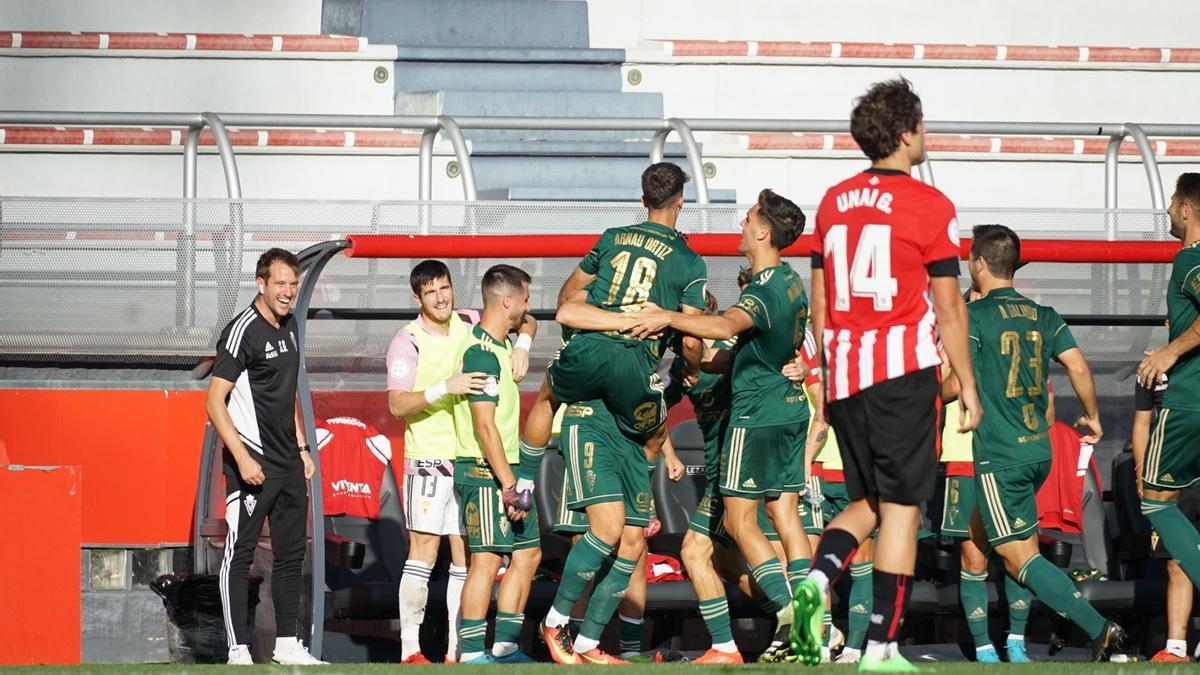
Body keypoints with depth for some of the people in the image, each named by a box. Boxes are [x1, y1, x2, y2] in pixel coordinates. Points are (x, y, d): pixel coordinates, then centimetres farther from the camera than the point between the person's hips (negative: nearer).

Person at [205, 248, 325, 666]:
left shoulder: (288, 328, 13)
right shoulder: (243, 330, -12)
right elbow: (214, 401, -16)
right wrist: (243, 458, -21)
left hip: (289, 465, 9)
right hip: (253, 465, -9)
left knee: (291, 553, 11)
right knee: (239, 554, -5)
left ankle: (287, 646, 19)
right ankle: (238, 651, -5)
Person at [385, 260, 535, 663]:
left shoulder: (469, 324, 5)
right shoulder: (408, 342, -9)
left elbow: (525, 319, 18)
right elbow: (397, 404, -17)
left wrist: (522, 345, -3)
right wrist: (445, 388, -28)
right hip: (428, 460, -5)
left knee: (466, 558, 4)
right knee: (424, 553, -7)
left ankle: (457, 650, 7)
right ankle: (410, 649, -4)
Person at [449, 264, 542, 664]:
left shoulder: (500, 348, 14)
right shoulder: (481, 353, -17)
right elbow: (485, 426, -21)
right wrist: (508, 485, -22)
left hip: (505, 469, 10)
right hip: (485, 471, -10)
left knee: (528, 552, 12)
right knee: (486, 560, -9)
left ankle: (505, 645, 16)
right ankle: (472, 654, -8)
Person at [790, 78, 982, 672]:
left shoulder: (833, 201, 11)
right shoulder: (929, 205, -6)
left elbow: (820, 301, 15)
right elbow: (949, 309, -5)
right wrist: (967, 387, 2)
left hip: (844, 371, 5)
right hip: (904, 368, -5)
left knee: (865, 501, 17)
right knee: (901, 506, 0)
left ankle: (817, 578, -10)